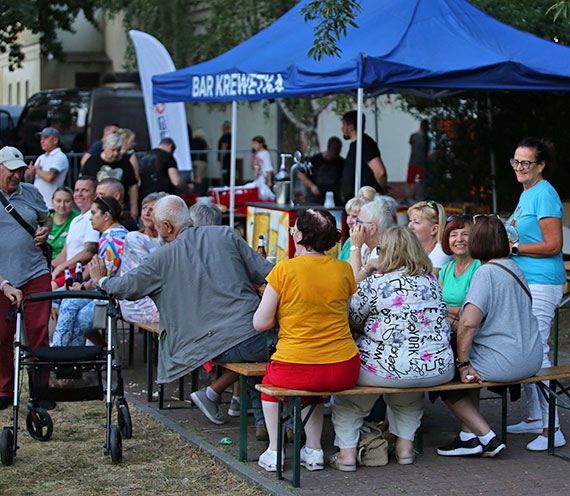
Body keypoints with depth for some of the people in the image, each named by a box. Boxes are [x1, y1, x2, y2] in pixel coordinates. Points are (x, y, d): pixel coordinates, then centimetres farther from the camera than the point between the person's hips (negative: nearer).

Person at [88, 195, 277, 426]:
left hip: (217, 347, 2)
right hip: (256, 337, -1)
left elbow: (126, 287, 11)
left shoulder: (163, 258, 4)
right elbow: (266, 273, 9)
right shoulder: (225, 235, 9)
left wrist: (101, 279, 31)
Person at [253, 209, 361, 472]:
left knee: (270, 379, 31)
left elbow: (260, 322, -5)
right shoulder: (344, 269, 2)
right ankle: (314, 450, 31)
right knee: (313, 387, 38)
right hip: (345, 372, 4)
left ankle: (274, 451, 28)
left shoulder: (284, 269, -9)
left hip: (296, 369, -3)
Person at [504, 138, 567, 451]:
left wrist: (514, 248, -15)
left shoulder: (544, 194, -12)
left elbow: (553, 245, -17)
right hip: (522, 281, 10)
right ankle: (535, 417, 22)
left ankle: (552, 430, -7)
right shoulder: (526, 194, 17)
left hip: (542, 283, -10)